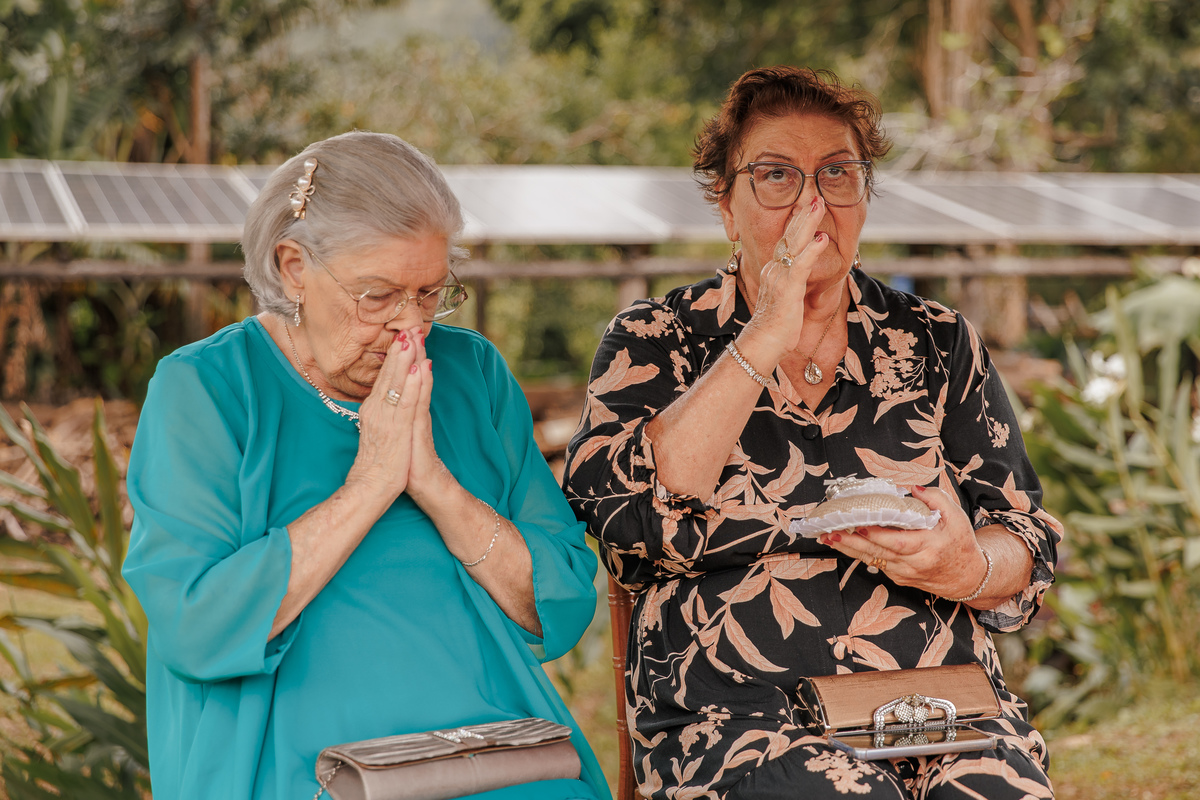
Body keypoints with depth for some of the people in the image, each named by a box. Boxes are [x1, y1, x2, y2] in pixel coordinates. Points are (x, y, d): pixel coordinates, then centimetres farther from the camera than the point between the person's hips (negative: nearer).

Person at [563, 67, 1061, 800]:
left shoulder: (939, 344, 14)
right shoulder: (653, 342, 8)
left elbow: (1030, 550, 11)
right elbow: (628, 518, -10)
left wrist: (967, 570, -14)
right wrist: (765, 339, -10)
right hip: (735, 708, -3)